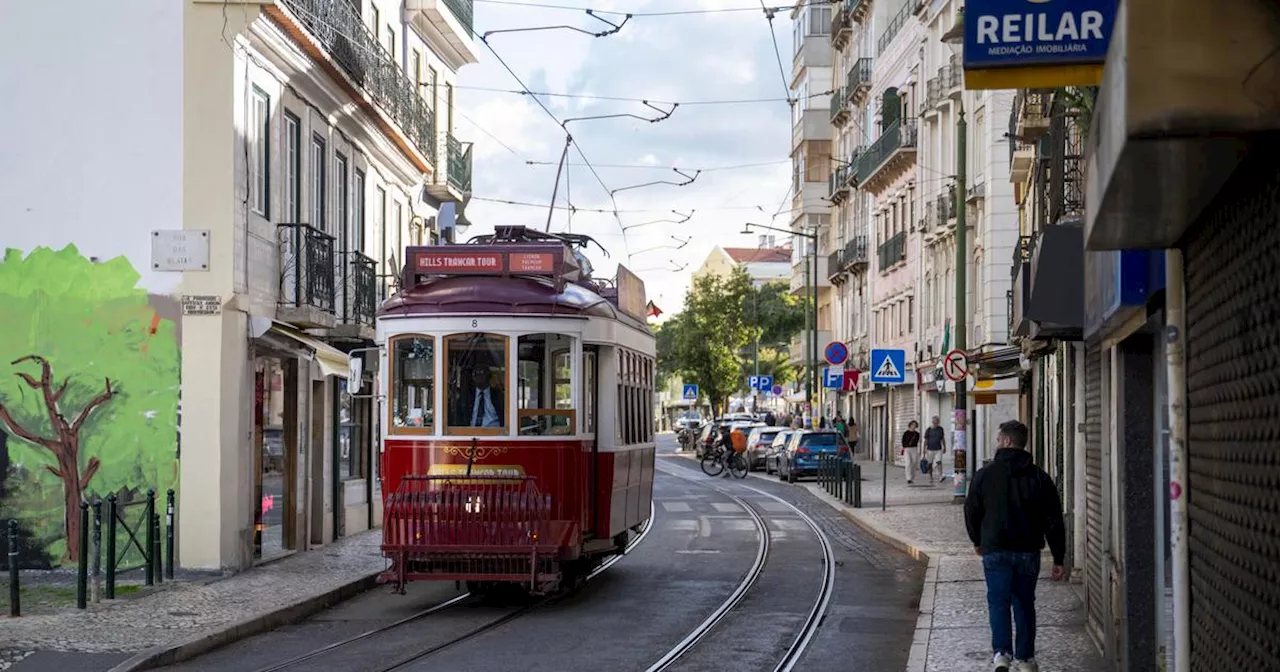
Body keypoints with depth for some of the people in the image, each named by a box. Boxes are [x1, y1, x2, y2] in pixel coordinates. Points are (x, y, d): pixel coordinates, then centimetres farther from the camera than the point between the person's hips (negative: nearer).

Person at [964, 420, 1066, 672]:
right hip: (1028, 552, 2)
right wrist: (1058, 559, 7)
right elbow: (1054, 521, 2)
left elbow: (971, 511, 6)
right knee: (1024, 604, 13)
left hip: (995, 550, -2)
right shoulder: (1040, 477, 2)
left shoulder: (985, 474, -3)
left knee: (998, 602, 0)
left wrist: (978, 541, 24)